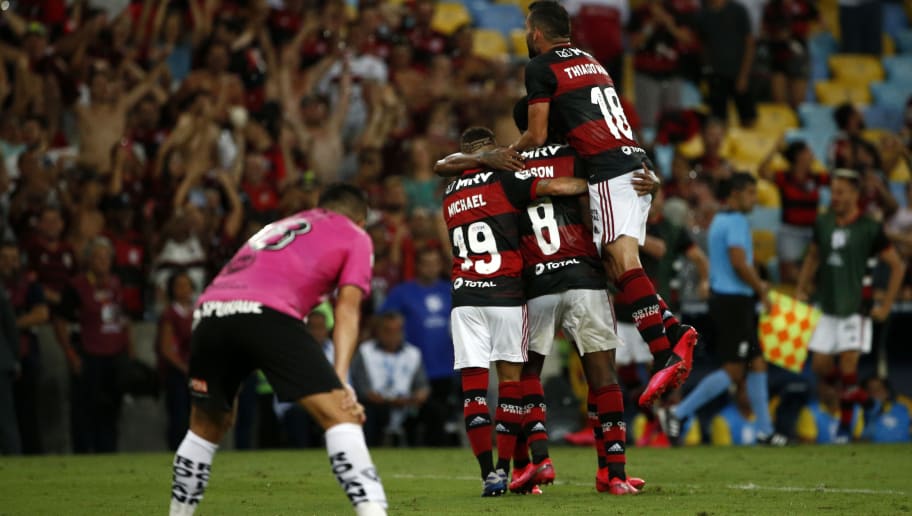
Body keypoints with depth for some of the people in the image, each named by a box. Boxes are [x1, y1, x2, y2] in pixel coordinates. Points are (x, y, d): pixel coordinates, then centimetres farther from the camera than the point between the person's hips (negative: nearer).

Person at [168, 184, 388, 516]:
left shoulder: (277, 227, 40)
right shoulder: (355, 236, 23)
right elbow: (347, 310, 10)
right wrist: (341, 382, 1)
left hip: (209, 310, 6)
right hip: (268, 314, -6)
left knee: (206, 426, 25)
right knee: (339, 416, -5)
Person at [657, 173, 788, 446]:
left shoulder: (719, 220, 18)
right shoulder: (737, 221, -14)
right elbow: (739, 263, -22)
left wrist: (757, 286, 16)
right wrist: (762, 290, -10)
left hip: (724, 298, 10)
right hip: (734, 301, -10)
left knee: (757, 364, 11)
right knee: (733, 370, -8)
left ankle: (765, 430, 12)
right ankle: (677, 413, -7)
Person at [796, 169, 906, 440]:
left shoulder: (869, 229, -9)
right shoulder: (823, 224, 5)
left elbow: (897, 266, -2)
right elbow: (812, 257, 22)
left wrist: (885, 306, -5)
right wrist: (801, 290, 12)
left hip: (855, 308, -5)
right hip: (827, 307, 5)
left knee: (848, 365, -9)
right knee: (820, 365, 2)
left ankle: (845, 423, 3)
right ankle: (851, 389, 30)